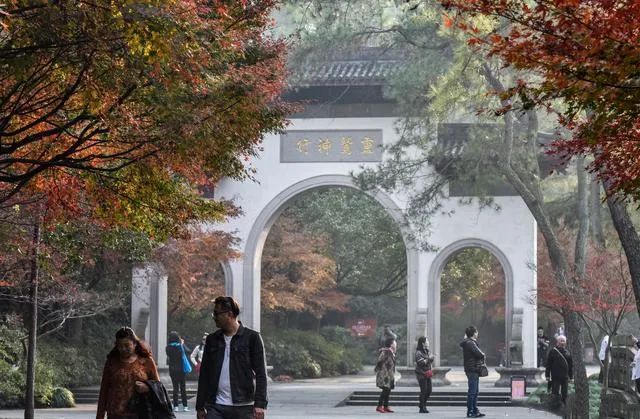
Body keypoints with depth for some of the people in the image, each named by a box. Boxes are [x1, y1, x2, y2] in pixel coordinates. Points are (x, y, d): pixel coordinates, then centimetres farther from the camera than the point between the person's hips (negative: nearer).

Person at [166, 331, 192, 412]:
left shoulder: (168, 348, -7)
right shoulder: (180, 346, -12)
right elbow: (187, 351, 5)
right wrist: (182, 343, 16)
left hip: (172, 370, 1)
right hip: (181, 369, -1)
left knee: (175, 387, 7)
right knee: (183, 388, 6)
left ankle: (176, 406, 3)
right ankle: (185, 406, 6)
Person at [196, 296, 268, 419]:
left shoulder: (252, 337, -1)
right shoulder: (212, 339, 12)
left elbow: (260, 374, -4)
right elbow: (204, 375, 15)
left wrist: (260, 404, -13)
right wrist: (200, 406, 11)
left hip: (243, 408, -3)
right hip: (215, 407, 3)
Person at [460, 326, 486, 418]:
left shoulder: (470, 342, 17)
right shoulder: (470, 343, -15)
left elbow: (477, 353, 15)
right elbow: (479, 354, -22)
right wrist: (483, 355, -1)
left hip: (474, 370, 10)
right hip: (473, 370, -10)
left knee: (475, 391, 14)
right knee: (472, 392, -6)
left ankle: (475, 411, 19)